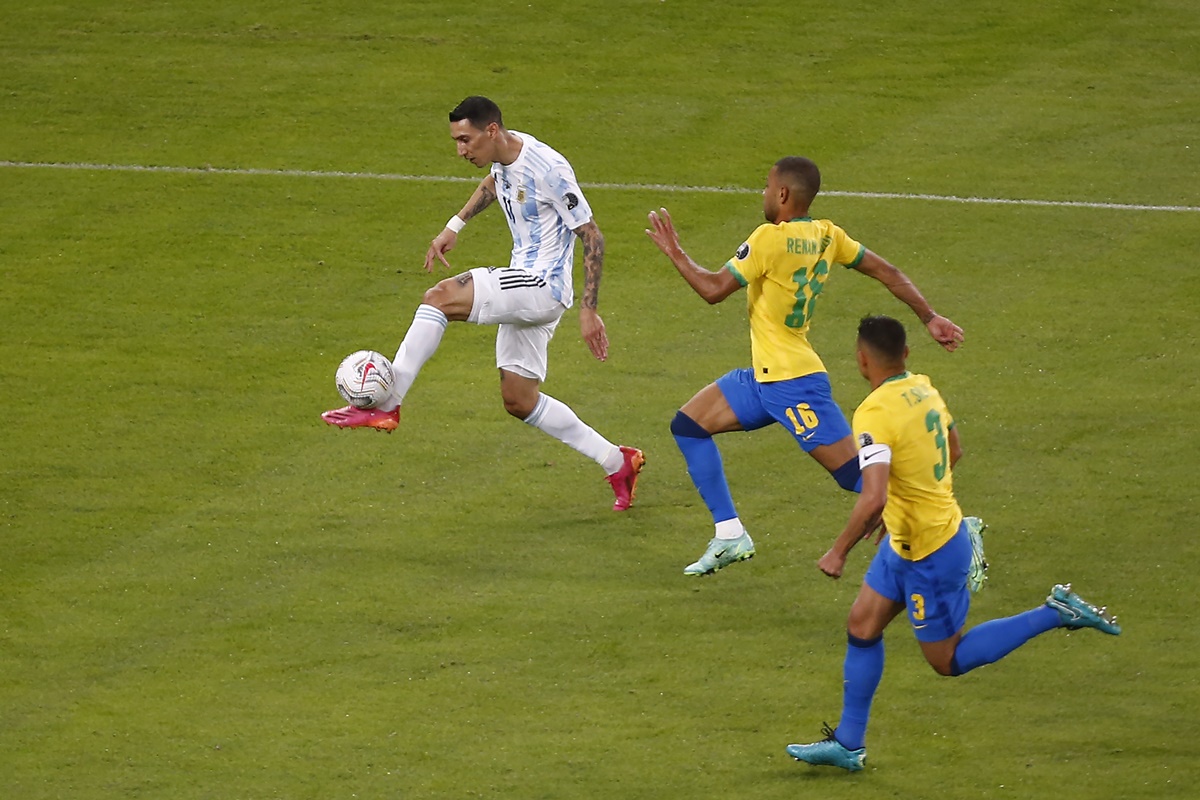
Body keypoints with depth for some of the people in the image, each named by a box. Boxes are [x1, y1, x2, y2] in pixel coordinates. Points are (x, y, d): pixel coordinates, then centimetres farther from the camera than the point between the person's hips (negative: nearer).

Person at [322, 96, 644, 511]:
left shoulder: (547, 169, -20)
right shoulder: (503, 155, 6)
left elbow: (591, 237, -16)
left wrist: (589, 310, -19)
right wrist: (454, 227, 24)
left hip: (544, 286, -10)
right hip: (524, 287, 10)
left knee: (440, 297, -24)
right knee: (520, 402, 11)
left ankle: (386, 405, -24)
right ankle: (617, 463, 20)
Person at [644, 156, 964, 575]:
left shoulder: (771, 238, -20)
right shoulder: (825, 236, 5)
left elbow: (714, 288, -19)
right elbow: (885, 272, 8)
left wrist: (675, 253, -5)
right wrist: (929, 318, 13)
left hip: (792, 383, -10)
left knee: (857, 475, -9)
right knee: (688, 425, 13)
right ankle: (729, 534, 14)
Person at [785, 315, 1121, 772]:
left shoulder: (874, 415, -28)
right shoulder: (922, 389, 0)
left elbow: (873, 499, -37)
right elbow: (953, 451, 16)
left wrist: (839, 553, -22)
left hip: (930, 555, -9)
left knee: (948, 661, 7)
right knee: (861, 627, 14)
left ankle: (1056, 614, 4)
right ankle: (848, 744, 22)